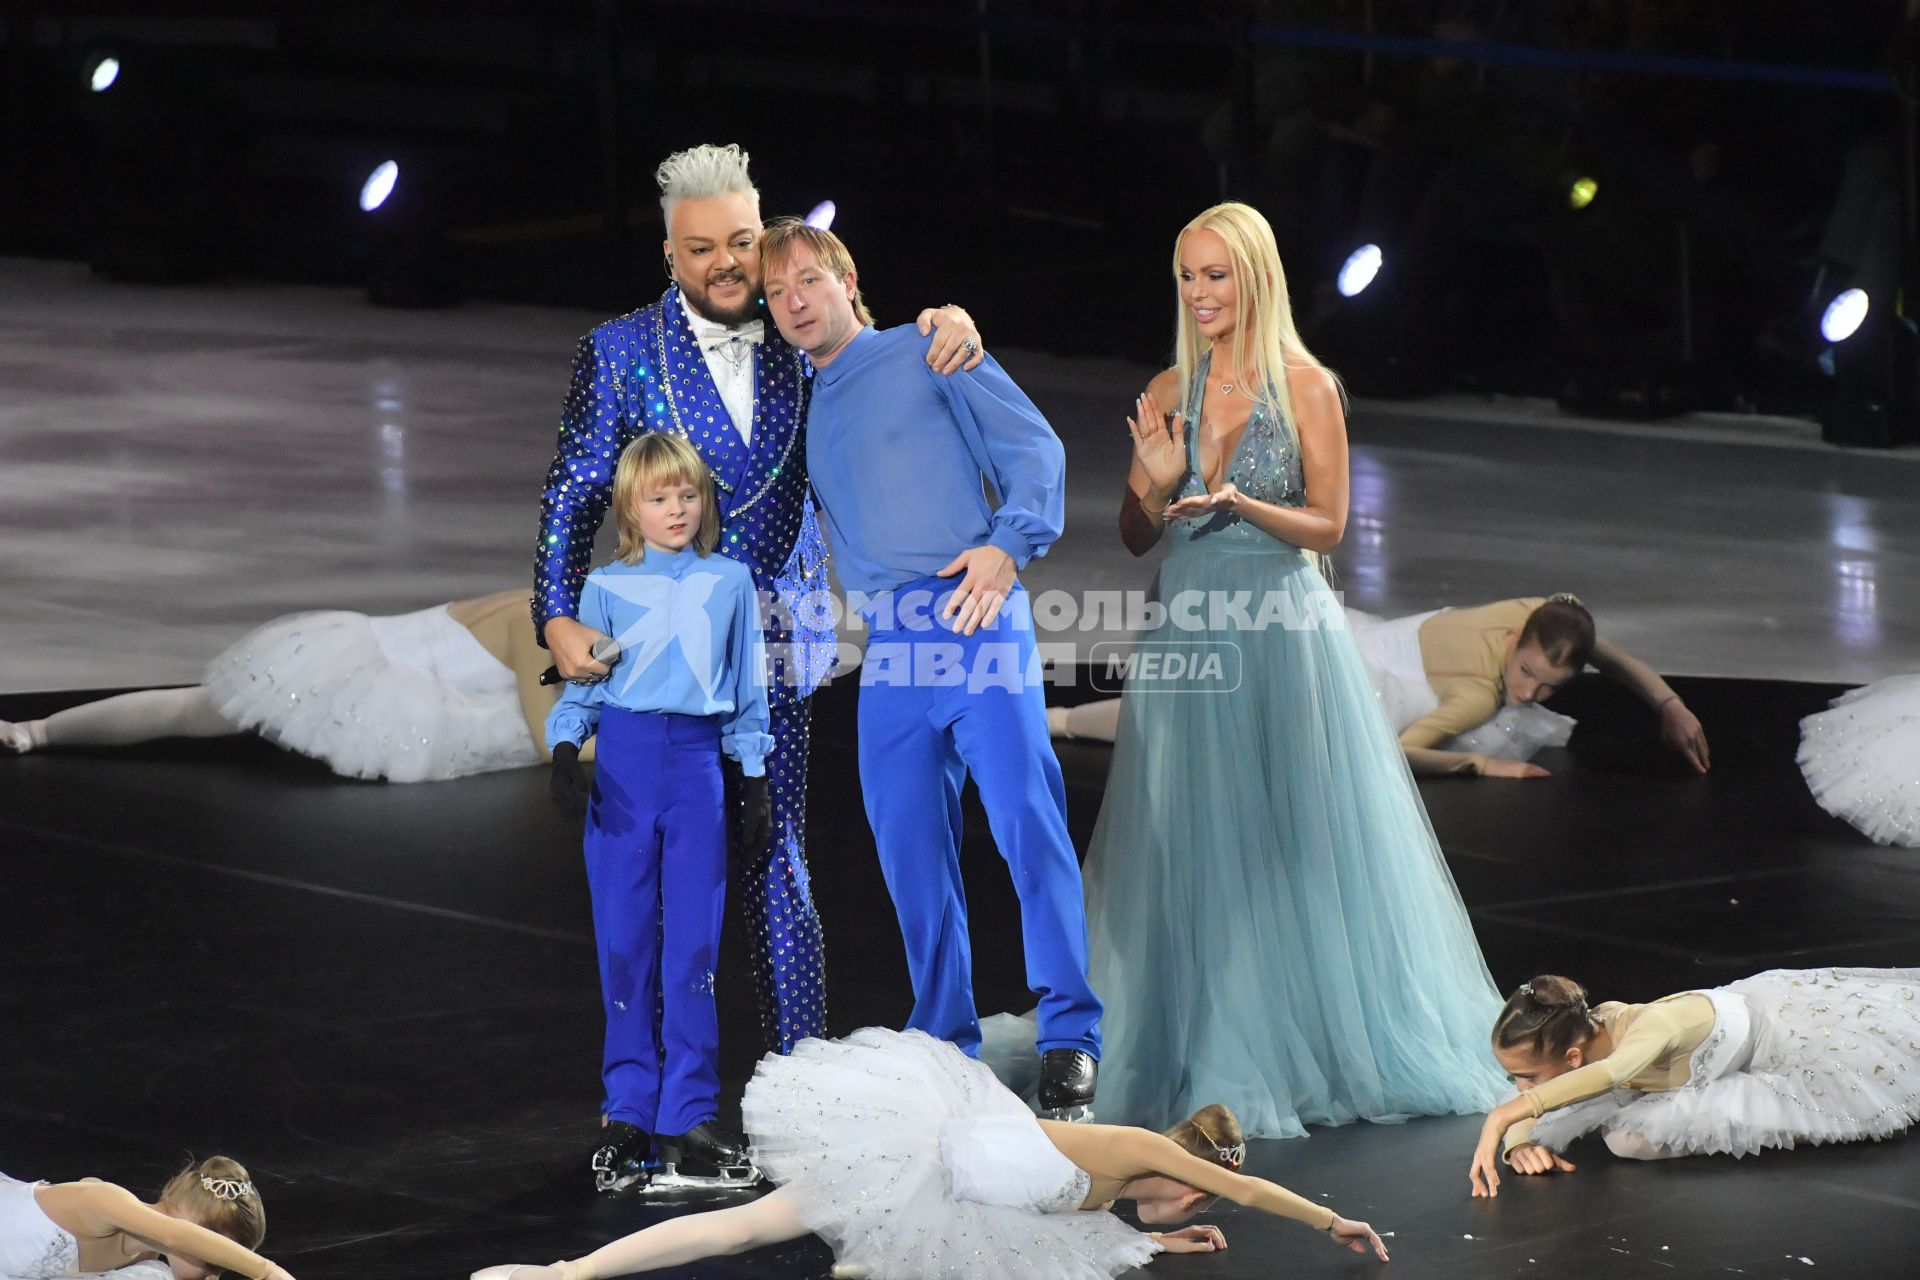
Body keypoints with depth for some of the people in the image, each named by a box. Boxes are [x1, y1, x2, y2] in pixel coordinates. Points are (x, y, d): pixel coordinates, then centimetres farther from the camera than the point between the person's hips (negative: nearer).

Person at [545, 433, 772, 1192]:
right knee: (623, 942, 0)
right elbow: (582, 681, 8)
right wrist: (564, 750, -9)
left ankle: (688, 1121, -2)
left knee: (694, 942, -4)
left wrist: (755, 783, 12)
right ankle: (628, 1114, 6)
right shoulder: (606, 588, 8)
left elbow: (748, 693, 15)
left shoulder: (730, 583, 11)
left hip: (698, 765, 0)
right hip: (622, 761, 0)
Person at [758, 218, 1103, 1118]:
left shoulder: (926, 356, 7)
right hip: (888, 650, 6)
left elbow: (1034, 448, 1)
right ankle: (945, 1049, 12)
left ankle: (1070, 1038, -13)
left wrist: (1008, 545, -13)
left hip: (976, 617, -6)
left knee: (1027, 819, -15)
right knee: (911, 850, 4)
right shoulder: (802, 411, 23)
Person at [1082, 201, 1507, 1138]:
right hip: (1187, 636, 4)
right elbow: (1134, 537, 11)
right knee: (1195, 846, 4)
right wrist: (1158, 484, -9)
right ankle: (1211, 1056, 11)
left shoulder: (1305, 387, -3)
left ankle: (1316, 1048, 9)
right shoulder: (1168, 392, 8)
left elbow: (1328, 525, -4)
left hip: (1282, 637, -4)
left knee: (1293, 842, -1)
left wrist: (1235, 501, -18)